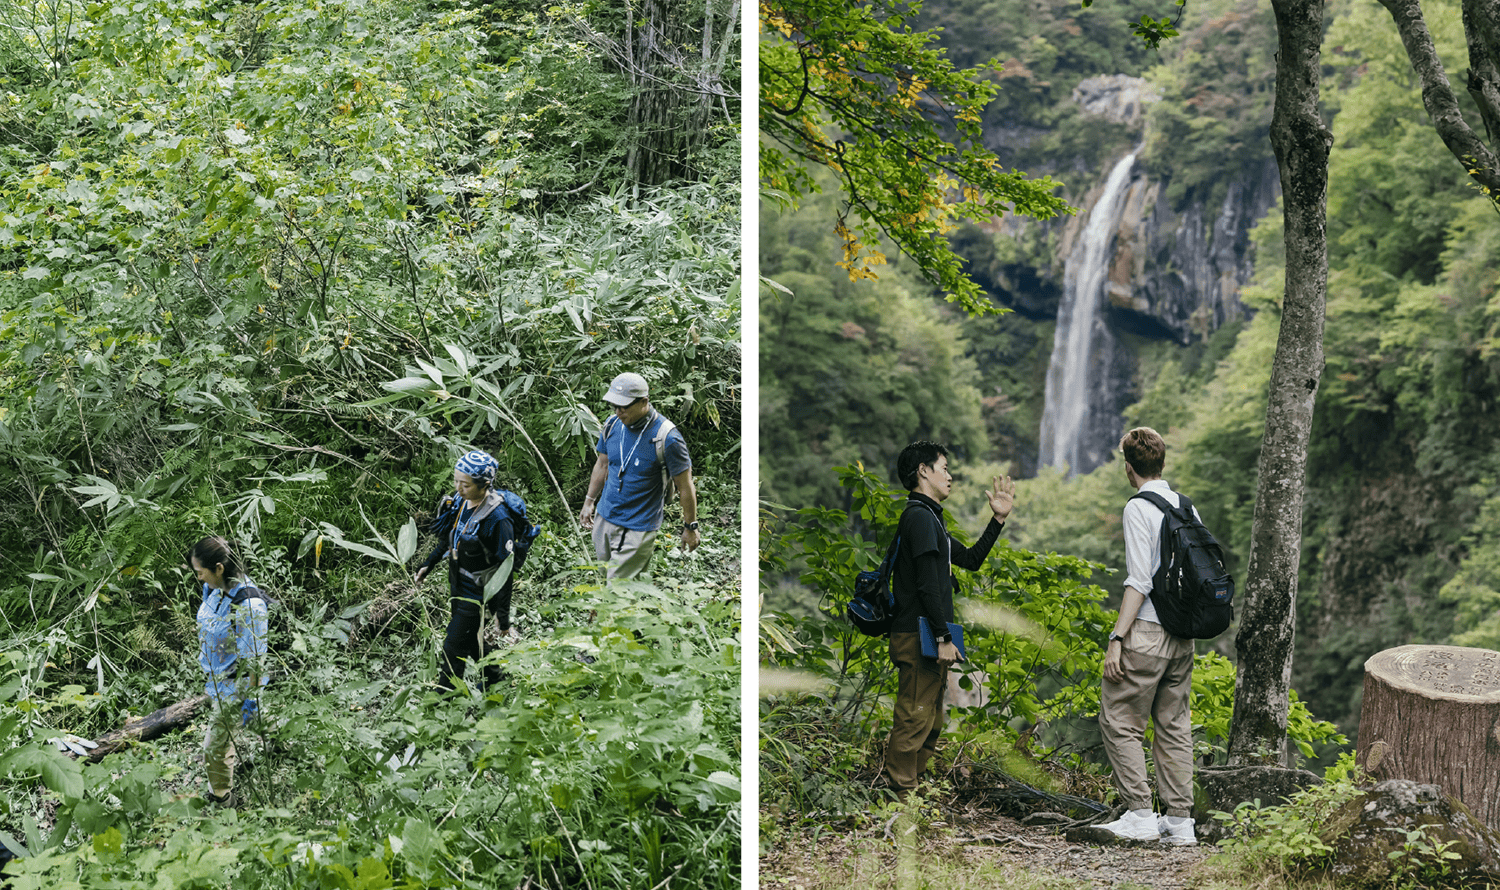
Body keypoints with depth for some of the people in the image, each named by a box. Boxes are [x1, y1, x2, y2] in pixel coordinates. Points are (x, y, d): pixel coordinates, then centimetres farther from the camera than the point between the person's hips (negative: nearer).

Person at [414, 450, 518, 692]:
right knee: (469, 638, 24)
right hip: (457, 584, 8)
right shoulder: (460, 500, -7)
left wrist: (503, 619, -21)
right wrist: (428, 565, 19)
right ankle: (494, 676, 46)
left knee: (453, 647, 2)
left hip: (477, 592, -8)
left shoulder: (497, 520, -29)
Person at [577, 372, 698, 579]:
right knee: (605, 572, 15)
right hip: (604, 517, 7)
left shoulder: (667, 437, -21)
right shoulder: (612, 425, -2)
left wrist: (690, 527, -6)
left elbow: (685, 486, -12)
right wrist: (589, 501, 22)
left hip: (638, 528, -7)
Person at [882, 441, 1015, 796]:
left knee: (929, 722, 16)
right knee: (914, 719, -8)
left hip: (927, 639, 11)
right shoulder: (920, 516, -13)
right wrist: (943, 638, -20)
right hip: (919, 637, -11)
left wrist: (998, 518, 20)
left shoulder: (928, 517, 21)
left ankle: (912, 790, 23)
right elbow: (927, 585, -20)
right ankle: (901, 797, -4)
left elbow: (970, 559, 25)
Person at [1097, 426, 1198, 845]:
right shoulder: (1187, 508, 11)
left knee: (1120, 722, 1)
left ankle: (1140, 815, -1)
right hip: (1183, 636, 7)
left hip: (1146, 633, -7)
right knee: (1174, 726, 11)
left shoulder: (1139, 508, -10)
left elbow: (1139, 581, -16)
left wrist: (1117, 638, -16)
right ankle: (1180, 821, 12)